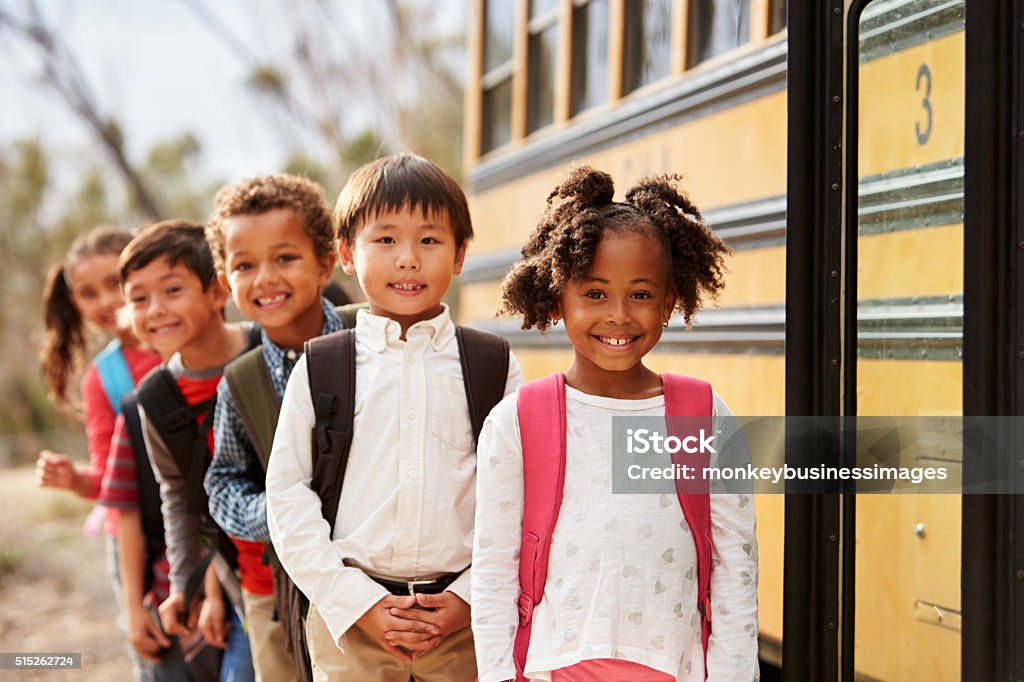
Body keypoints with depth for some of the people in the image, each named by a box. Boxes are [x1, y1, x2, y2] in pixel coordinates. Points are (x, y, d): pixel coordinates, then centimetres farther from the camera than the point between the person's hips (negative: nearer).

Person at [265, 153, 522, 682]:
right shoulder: (320, 369, 3)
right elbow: (287, 498, 0)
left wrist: (471, 599, -7)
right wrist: (358, 604, -7)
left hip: (466, 620, 0)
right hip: (348, 619, 0)